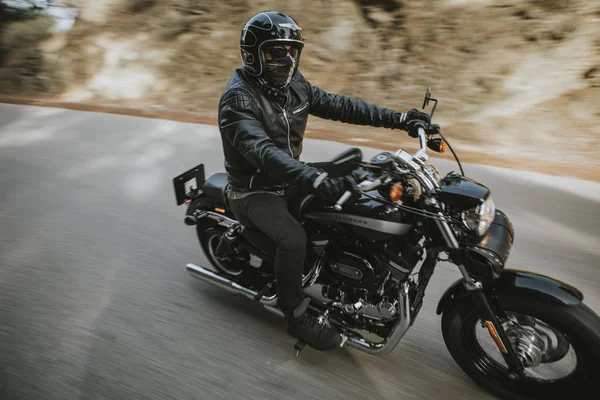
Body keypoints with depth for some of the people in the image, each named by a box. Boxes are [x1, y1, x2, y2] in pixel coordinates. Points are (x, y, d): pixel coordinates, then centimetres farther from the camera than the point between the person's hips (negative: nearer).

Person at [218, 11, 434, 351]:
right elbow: (261, 151, -39)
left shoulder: (295, 86, 3)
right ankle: (297, 315, -5)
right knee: (293, 238, -31)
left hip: (291, 178, 8)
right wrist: (314, 179, -55)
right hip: (254, 191, -7)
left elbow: (338, 106, 2)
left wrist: (398, 118, -4)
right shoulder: (237, 99, -21)